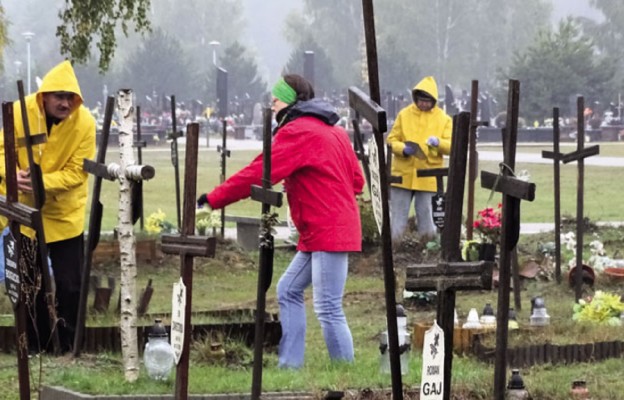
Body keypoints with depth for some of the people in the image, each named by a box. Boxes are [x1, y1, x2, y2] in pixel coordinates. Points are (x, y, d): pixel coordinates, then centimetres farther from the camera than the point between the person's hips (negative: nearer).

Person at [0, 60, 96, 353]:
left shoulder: (85, 123, -19)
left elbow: (77, 172, -17)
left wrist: (42, 182, -31)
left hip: (65, 214, -1)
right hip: (26, 211, 1)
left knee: (70, 285, 1)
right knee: (30, 282, 11)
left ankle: (70, 348, 15)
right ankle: (36, 347, 24)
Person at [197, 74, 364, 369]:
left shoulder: (297, 132, -10)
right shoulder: (333, 131, 18)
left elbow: (259, 174, -16)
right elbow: (356, 180, 19)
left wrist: (213, 199, -12)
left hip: (327, 232, -10)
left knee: (328, 308, -9)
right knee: (289, 291, 13)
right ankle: (289, 365, 11)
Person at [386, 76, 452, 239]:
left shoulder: (443, 119, 3)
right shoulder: (404, 115, 4)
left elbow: (451, 146, -2)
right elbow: (391, 140, 4)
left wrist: (438, 143, -23)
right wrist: (403, 149, -17)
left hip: (428, 178, -1)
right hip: (403, 175, 1)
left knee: (425, 217, 3)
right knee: (398, 217, 4)